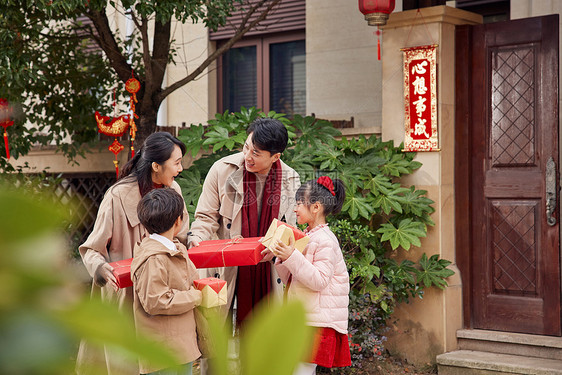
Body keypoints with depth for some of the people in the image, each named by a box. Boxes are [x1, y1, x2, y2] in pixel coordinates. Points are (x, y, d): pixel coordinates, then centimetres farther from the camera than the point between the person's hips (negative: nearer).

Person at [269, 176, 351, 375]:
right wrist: (282, 259, 0)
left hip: (318, 321, -9)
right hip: (302, 319, 9)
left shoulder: (325, 241, -13)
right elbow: (291, 279, 16)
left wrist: (292, 257, -26)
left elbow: (319, 281, -22)